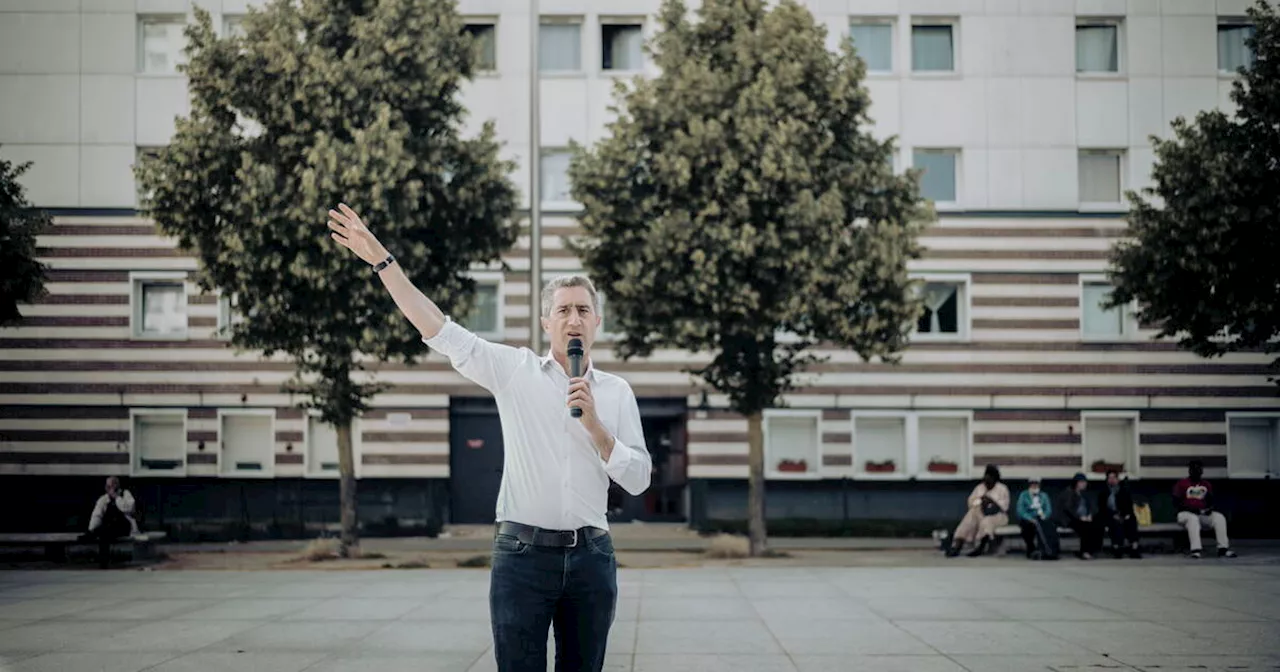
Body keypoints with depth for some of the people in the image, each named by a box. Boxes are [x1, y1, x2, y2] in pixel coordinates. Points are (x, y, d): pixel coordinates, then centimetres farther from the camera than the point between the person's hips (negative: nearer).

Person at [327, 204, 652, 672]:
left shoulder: (616, 392, 9)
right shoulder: (516, 370, 3)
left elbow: (638, 480, 5)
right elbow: (442, 333, -4)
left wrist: (594, 424, -8)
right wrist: (382, 260, -10)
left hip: (590, 558, 2)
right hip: (523, 554, -2)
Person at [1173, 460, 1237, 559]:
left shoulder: (1206, 485, 15)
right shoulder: (1181, 484, 1)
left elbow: (1211, 501, 15)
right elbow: (1176, 502, -7)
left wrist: (1209, 508, -9)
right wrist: (1191, 509, -20)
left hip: (1204, 514, 5)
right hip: (1185, 514, -5)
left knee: (1219, 517, -20)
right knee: (1193, 518, -38)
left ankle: (1223, 548, -25)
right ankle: (1195, 550, -46)